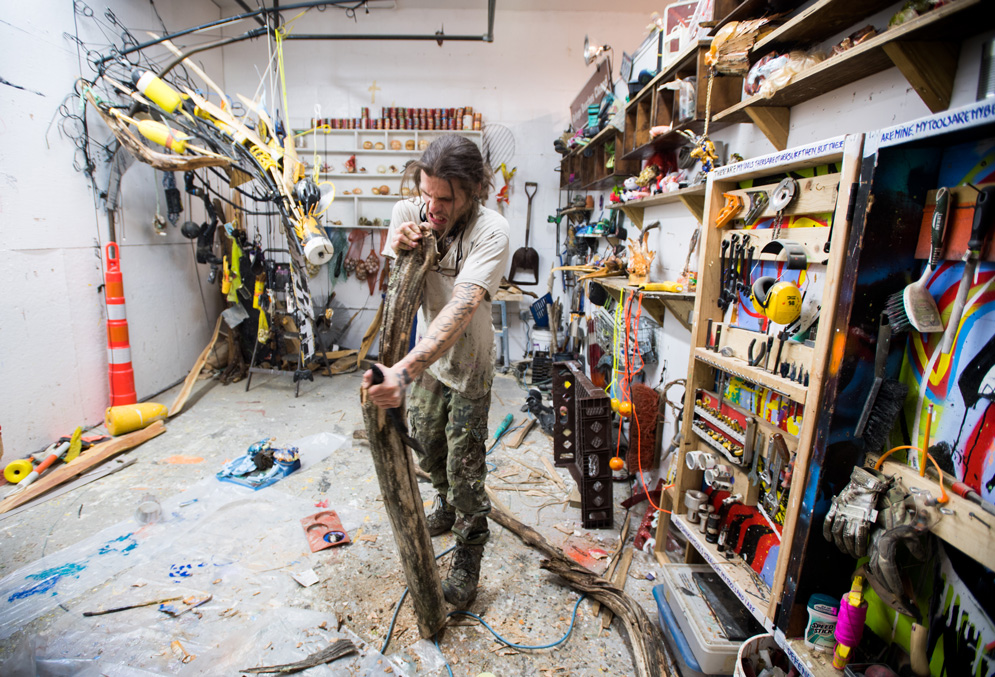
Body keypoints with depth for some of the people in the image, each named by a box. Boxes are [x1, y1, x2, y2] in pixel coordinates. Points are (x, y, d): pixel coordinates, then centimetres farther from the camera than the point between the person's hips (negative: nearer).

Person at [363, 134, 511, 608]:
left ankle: (468, 555, 29)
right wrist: (399, 253, -31)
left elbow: (461, 308, -45)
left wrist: (404, 370, -58)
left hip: (468, 364, -5)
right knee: (425, 444, 21)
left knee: (464, 466, 3)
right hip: (424, 356, 5)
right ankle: (447, 503, 53)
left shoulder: (490, 231, -31)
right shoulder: (408, 213, -14)